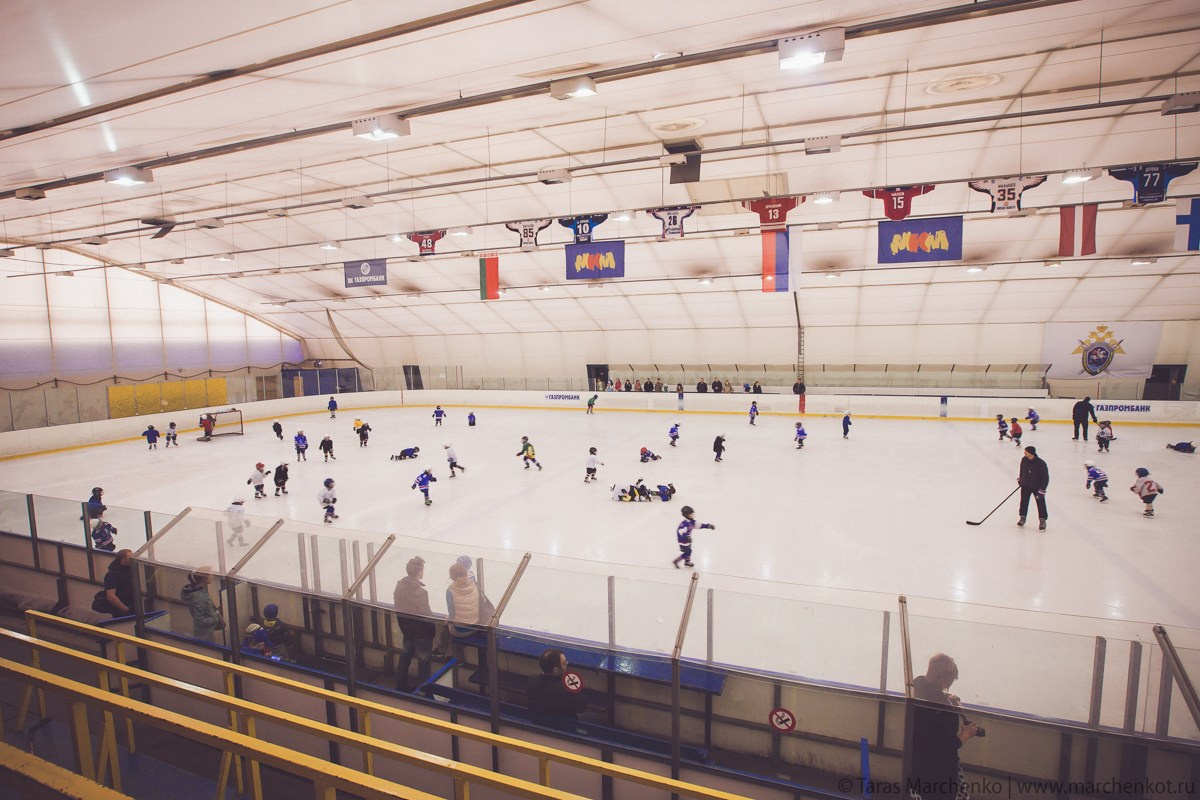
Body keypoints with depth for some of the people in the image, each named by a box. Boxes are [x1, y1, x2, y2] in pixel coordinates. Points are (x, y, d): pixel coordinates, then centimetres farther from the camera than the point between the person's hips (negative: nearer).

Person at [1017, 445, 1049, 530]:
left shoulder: (1041, 464, -22)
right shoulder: (1024, 460, -5)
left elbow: (1045, 478, -18)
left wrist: (1041, 490, -21)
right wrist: (1019, 479, 23)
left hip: (1037, 487, -5)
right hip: (1025, 485, 5)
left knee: (1041, 503, -2)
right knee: (1024, 502, 11)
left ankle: (1042, 520, 10)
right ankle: (1022, 518, 25)